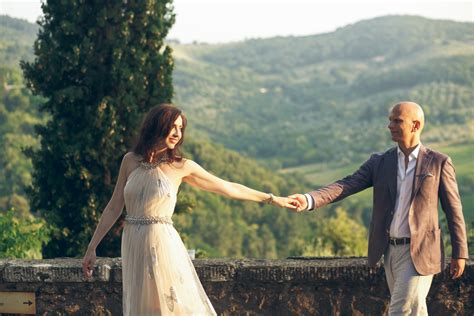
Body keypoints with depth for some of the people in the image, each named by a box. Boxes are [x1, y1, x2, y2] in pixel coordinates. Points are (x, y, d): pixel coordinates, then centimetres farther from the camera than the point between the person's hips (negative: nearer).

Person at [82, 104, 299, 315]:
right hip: (133, 247, 2)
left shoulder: (181, 167, 1)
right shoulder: (130, 161, 5)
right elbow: (114, 208, 10)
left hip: (163, 245, -2)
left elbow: (228, 188, 8)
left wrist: (273, 199, 11)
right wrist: (92, 248, 9)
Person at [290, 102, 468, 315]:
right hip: (391, 250, 5)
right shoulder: (380, 163, 6)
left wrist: (460, 253, -2)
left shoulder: (438, 163, -4)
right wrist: (309, 200, -22)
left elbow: (453, 210, -1)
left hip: (420, 252, -5)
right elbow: (346, 185, -6)